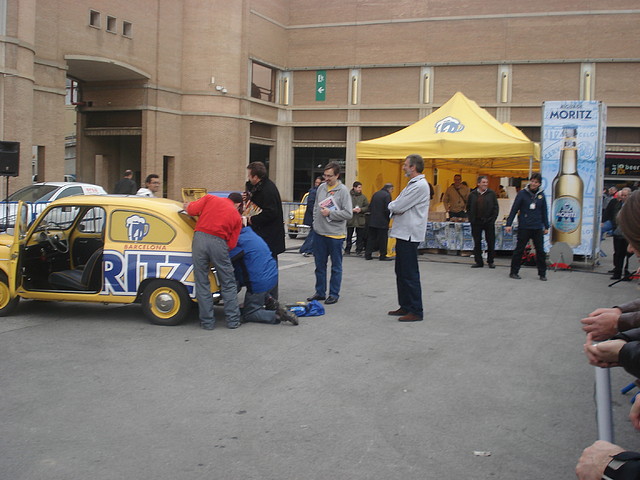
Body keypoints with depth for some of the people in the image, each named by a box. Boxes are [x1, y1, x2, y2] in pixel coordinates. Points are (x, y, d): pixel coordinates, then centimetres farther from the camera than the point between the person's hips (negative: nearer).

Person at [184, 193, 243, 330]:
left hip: (200, 238, 1)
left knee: (202, 283, 9)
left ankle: (207, 321, 12)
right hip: (219, 243, 0)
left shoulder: (209, 198, 15)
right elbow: (231, 244, 9)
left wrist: (187, 206, 26)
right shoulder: (237, 217, 16)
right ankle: (233, 320, 17)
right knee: (228, 284, 14)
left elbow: (192, 209, 4)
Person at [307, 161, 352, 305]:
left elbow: (348, 213, -12)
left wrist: (330, 213, -15)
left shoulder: (343, 190, -8)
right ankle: (320, 292, 23)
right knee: (320, 265, 13)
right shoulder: (321, 188, 8)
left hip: (335, 234, -5)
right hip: (319, 233, 6)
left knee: (336, 266, 5)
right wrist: (315, 222, 9)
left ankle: (334, 294, 13)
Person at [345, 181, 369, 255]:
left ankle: (359, 250, 13)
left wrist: (361, 209, -10)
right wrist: (352, 210, -15)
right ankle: (347, 250, 14)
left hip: (360, 220, 2)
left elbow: (367, 207, 7)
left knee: (360, 236, 3)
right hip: (350, 219, -2)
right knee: (349, 236, 4)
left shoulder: (363, 197, 8)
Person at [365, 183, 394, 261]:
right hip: (382, 221, -7)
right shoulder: (387, 195, -11)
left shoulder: (376, 194, 11)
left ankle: (367, 254, 10)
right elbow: (387, 209, -17)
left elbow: (370, 207, 13)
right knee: (383, 239, 2)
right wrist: (389, 216, -1)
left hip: (372, 221, 7)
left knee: (371, 237, 10)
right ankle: (383, 256, 6)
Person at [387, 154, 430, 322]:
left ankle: (416, 311, 0)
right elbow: (399, 205, 20)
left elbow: (399, 207, -20)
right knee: (401, 272, 15)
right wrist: (394, 207, -1)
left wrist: (391, 206, 0)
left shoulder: (419, 185, -17)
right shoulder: (413, 184, 18)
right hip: (403, 233, 10)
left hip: (409, 234, -10)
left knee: (410, 274, -6)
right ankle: (405, 307, 23)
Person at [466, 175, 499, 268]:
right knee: (477, 242, 4)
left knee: (491, 242, 3)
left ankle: (490, 261, 15)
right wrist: (471, 219, 1)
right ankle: (479, 262, 12)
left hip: (489, 222, -1)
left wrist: (493, 219, -5)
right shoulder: (472, 194, 4)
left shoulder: (491, 193, 1)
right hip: (476, 222, 1)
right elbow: (468, 208, 10)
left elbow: (496, 207, 2)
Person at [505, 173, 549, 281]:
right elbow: (514, 209, -5)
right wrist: (509, 224, -9)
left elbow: (544, 212, 13)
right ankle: (514, 272, 12)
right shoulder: (522, 193, -4)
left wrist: (546, 226, 12)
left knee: (540, 250, 6)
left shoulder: (541, 195, 7)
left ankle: (542, 274, 15)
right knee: (519, 250, 2)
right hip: (524, 227, -3)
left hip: (538, 228, 3)